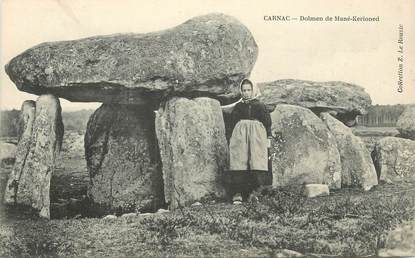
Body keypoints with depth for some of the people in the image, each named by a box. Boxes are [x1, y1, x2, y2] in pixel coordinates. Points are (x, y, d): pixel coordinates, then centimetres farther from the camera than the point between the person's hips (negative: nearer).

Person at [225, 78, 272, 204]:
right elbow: (232, 124, 17)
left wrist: (268, 138, 3)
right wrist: (231, 139, 8)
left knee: (257, 159, -14)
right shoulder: (238, 106, 18)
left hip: (257, 134, -1)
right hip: (240, 133, 1)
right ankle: (237, 193, -16)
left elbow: (267, 122, 12)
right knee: (238, 159, -12)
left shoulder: (260, 105, 14)